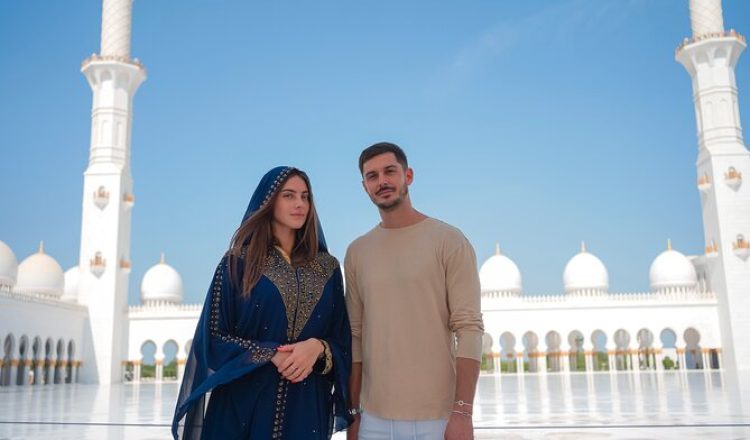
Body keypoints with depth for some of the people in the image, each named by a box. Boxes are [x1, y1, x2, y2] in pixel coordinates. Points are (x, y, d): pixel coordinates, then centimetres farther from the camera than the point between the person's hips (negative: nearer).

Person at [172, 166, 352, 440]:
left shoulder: (327, 268, 6)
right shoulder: (237, 262, -1)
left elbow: (342, 342, 6)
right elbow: (213, 338, -4)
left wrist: (317, 348, -15)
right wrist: (271, 355, -17)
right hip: (243, 406, -2)